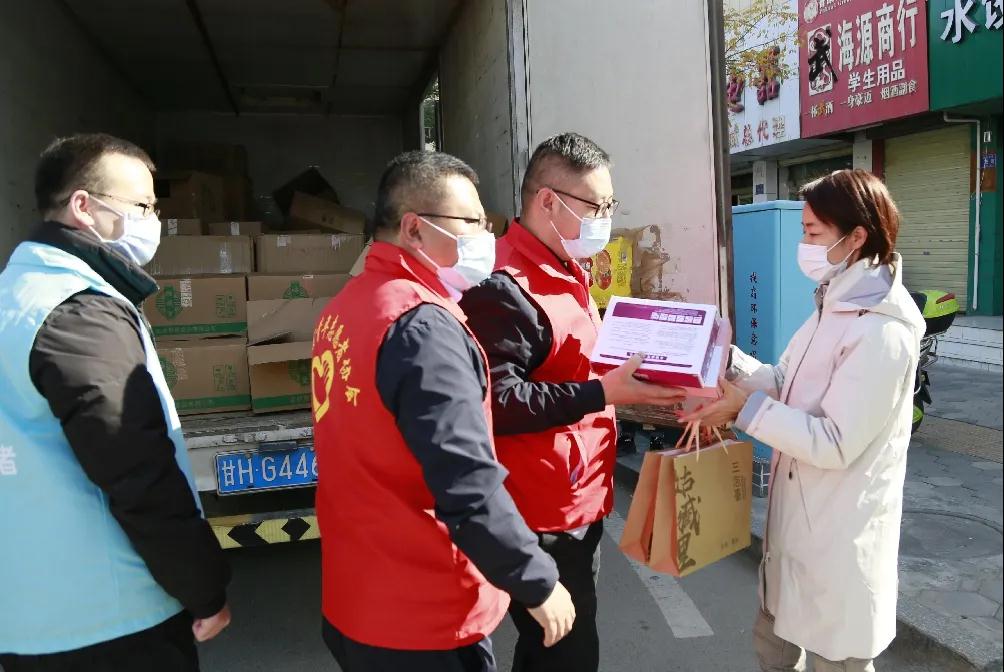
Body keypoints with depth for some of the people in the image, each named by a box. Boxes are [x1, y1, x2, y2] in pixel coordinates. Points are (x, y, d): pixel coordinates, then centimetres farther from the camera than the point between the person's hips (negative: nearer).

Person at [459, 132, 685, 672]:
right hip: (542, 514, -10)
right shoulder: (504, 287, -21)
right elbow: (497, 402, -27)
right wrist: (603, 393, -25)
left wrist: (620, 378, 10)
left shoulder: (564, 272, 14)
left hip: (576, 502, 10)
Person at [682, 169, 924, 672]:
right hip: (798, 519, 9)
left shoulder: (882, 331, -24)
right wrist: (728, 359, -5)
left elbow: (834, 444, -25)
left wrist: (745, 406, -25)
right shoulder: (835, 307, 8)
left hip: (840, 536, -9)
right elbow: (787, 385, 9)